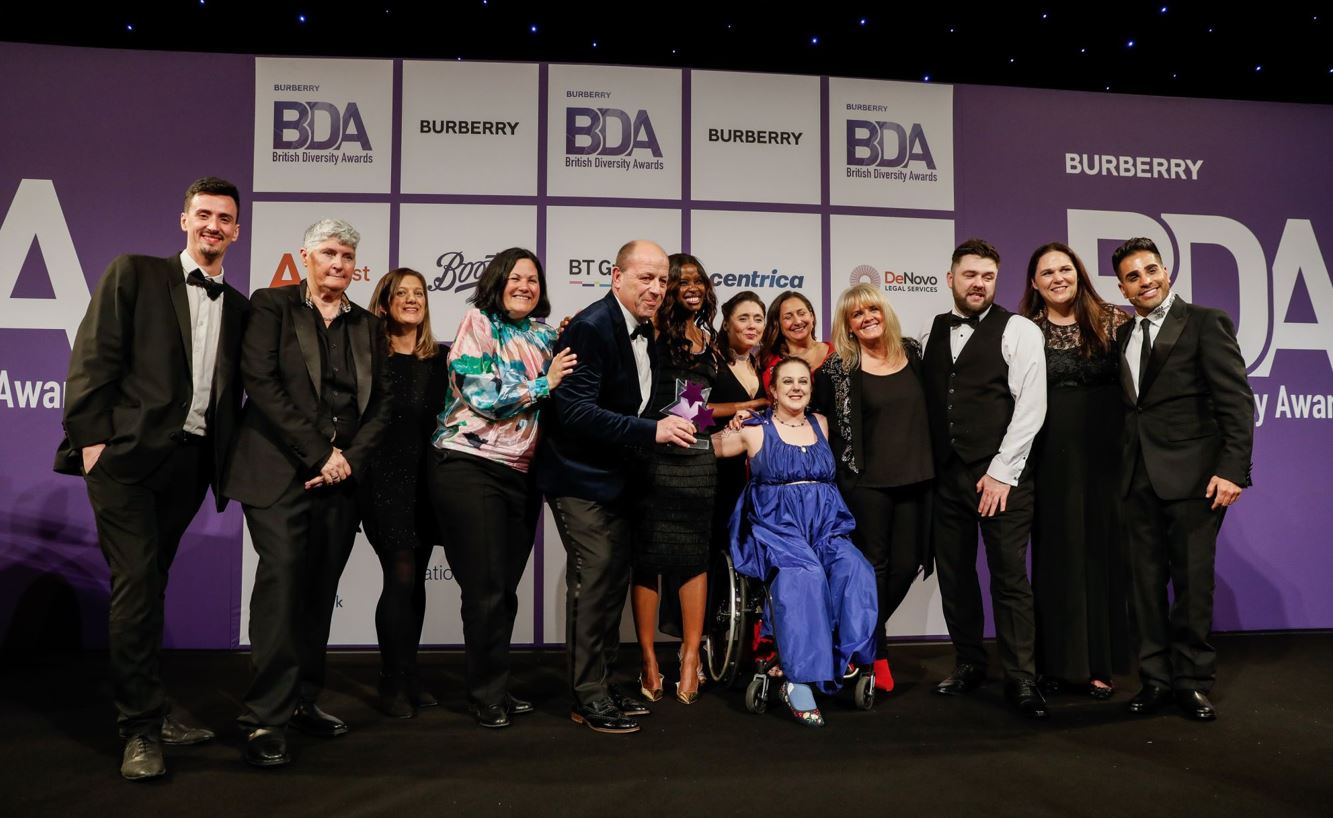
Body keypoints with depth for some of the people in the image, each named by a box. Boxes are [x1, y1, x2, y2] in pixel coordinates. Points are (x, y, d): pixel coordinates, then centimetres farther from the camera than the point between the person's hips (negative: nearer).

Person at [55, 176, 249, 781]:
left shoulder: (238, 307, 17)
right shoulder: (134, 274, 5)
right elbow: (93, 357, -2)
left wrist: (225, 460, 6)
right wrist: (91, 436, -10)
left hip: (190, 460, 4)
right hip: (127, 456, -4)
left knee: (149, 585, 12)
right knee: (136, 584, -7)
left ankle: (149, 710, 23)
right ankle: (141, 728, 0)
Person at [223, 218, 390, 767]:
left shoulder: (366, 324, 16)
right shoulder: (271, 306, 4)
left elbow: (380, 404, 11)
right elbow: (261, 383, -8)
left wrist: (350, 459, -5)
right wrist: (319, 454, -13)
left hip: (342, 477, 5)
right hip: (281, 474, -4)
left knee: (320, 593, 7)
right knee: (282, 584, -12)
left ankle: (303, 702, 17)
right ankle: (265, 719, -6)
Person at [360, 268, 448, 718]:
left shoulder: (439, 360, 10)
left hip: (427, 479, 4)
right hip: (384, 479, -4)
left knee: (415, 578, 9)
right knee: (402, 576, -7)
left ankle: (406, 675, 21)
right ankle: (394, 682, 6)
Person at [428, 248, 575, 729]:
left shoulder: (544, 336, 13)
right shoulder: (478, 324, -4)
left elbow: (558, 397, 13)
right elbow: (483, 396, -14)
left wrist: (565, 346, 1)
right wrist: (544, 384, -12)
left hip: (522, 473, 6)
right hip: (470, 467, -6)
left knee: (505, 588, 12)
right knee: (487, 589, -2)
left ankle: (494, 688, 24)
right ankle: (488, 696, 12)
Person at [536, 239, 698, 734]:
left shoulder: (646, 332, 7)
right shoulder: (590, 328, -20)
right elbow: (576, 411, -27)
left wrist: (669, 422, 1)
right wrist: (652, 430, -30)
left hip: (616, 476, 9)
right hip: (580, 476, -9)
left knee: (615, 578, 13)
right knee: (594, 578, -7)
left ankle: (601, 684, 26)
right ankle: (588, 698, 6)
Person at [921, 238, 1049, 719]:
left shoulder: (1019, 331, -3)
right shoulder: (933, 332, 11)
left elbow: (1031, 406, -9)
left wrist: (1001, 471, -12)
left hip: (999, 477, -4)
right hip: (945, 474, 5)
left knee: (1009, 576, -1)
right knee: (953, 572, 10)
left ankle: (1021, 678, 10)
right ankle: (969, 663, 25)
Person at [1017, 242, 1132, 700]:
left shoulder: (1112, 321, 3)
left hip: (1103, 454, 0)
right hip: (1048, 457, 0)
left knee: (1100, 551, 6)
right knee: (1054, 555, 5)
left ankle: (1099, 663, 18)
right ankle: (1057, 662, 17)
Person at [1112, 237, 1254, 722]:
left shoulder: (1206, 322, -2)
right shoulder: (1125, 335, 15)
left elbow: (1236, 400, -8)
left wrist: (1232, 469, -16)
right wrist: (1124, 468, 5)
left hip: (1191, 476, -5)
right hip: (1139, 478, 5)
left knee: (1193, 582, 2)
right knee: (1146, 582, 8)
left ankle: (1192, 681, 16)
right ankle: (1156, 679, 19)